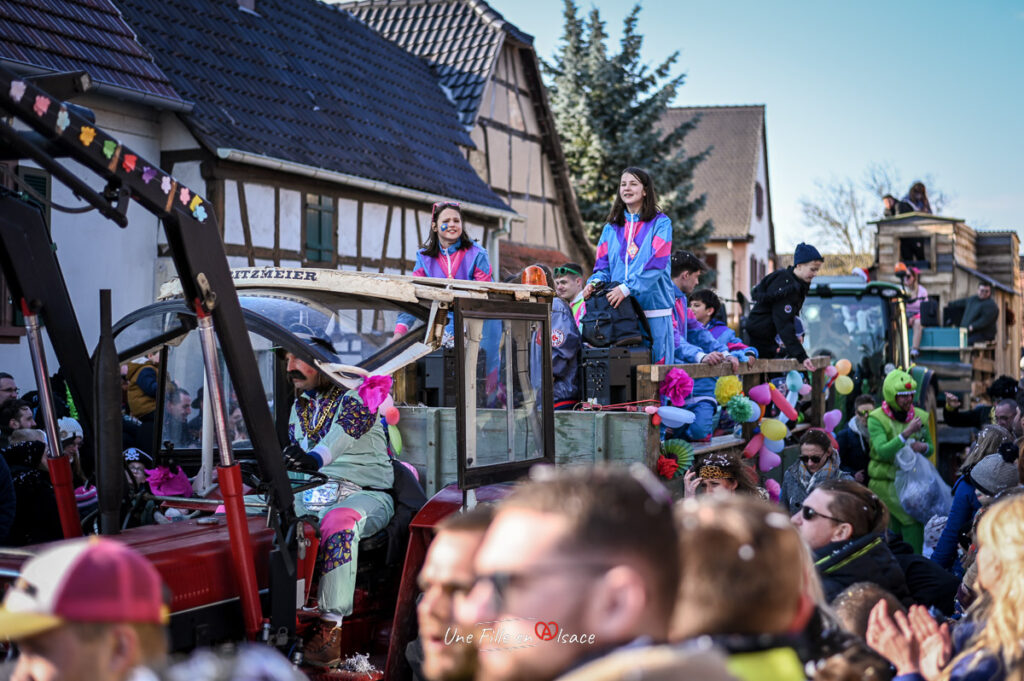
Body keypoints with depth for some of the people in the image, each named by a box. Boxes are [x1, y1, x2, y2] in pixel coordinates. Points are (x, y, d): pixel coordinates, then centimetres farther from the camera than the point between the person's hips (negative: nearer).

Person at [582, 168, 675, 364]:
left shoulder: (660, 223, 1)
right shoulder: (612, 227, 16)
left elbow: (655, 263, -11)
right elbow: (603, 264, 12)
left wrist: (627, 288, -22)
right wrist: (594, 282, -10)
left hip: (653, 311, -4)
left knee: (655, 366, -2)